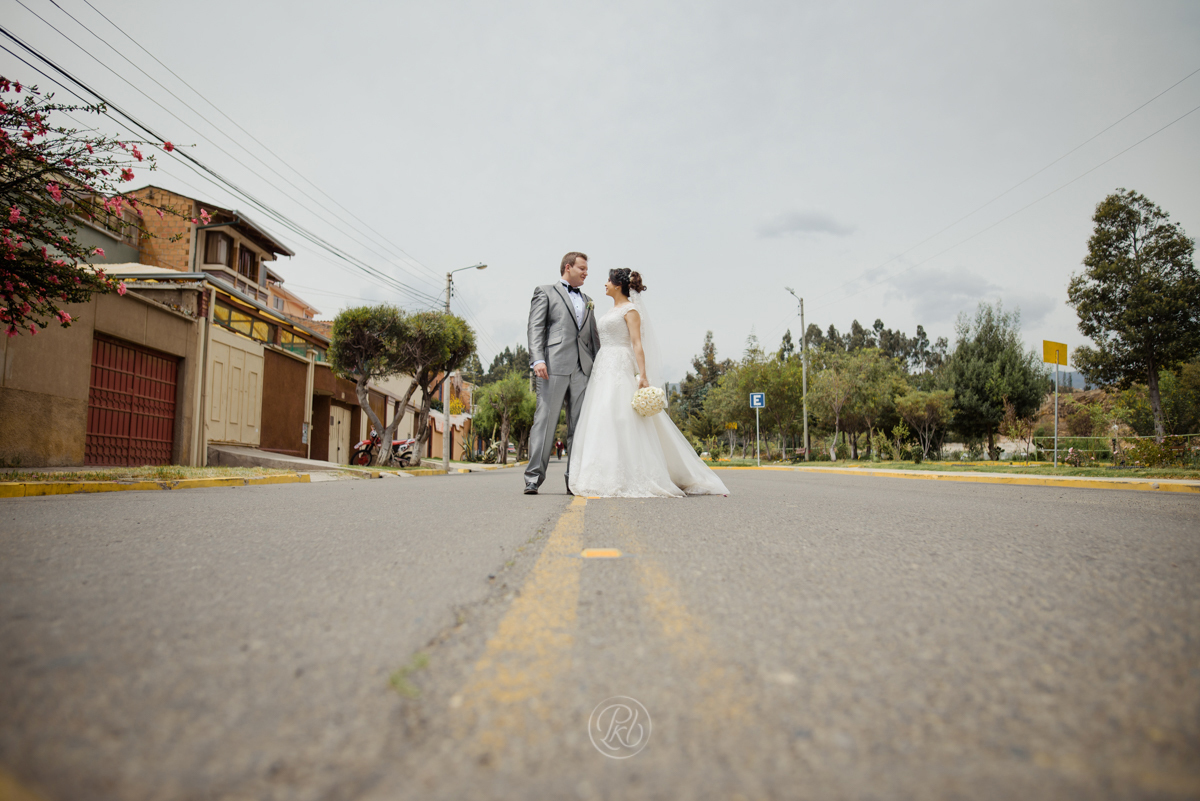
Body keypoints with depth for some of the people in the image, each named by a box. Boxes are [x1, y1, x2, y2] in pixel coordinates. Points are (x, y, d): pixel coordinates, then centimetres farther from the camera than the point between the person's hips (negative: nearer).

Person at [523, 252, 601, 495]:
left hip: (583, 369, 5)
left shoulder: (587, 301, 27)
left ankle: (575, 480, 6)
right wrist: (537, 359, -15)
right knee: (545, 420, -7)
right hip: (554, 367, -5)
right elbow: (535, 327, -1)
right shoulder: (545, 292, 10)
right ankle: (533, 478, -3)